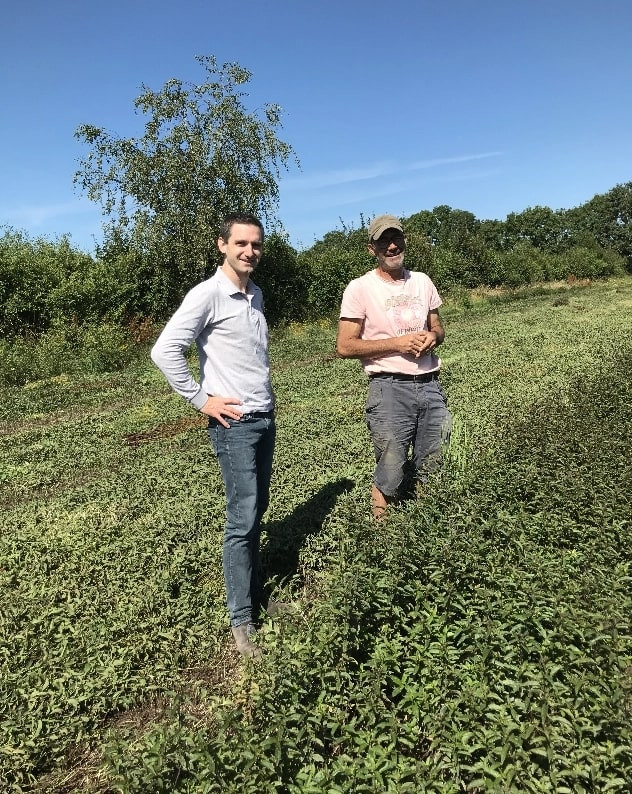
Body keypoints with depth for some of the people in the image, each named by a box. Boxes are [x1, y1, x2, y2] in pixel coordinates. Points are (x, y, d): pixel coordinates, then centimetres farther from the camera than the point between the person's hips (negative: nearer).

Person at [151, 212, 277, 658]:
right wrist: (202, 400, -15)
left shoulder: (256, 295, 12)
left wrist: (266, 391, 14)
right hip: (235, 423, -7)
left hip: (266, 417, 7)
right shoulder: (207, 295, -12)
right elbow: (165, 351, -18)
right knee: (243, 519, -4)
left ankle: (256, 595, 28)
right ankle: (242, 621, 10)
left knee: (257, 511, 14)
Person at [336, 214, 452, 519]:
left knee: (432, 471, 11)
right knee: (390, 474, 0)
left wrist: (433, 336, -3)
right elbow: (345, 346, -7)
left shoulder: (422, 281, 13)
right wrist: (397, 343, -14)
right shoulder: (359, 288, -4)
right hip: (390, 389, -5)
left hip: (430, 385, 5)